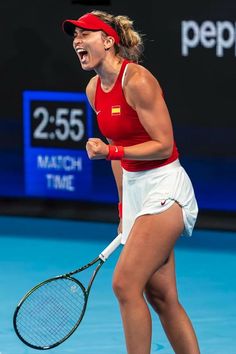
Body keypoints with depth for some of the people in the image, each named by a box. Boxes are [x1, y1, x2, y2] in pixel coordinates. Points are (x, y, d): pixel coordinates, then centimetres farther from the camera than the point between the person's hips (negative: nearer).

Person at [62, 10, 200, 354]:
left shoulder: (137, 81, -18)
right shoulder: (94, 90, 8)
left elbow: (163, 145, -18)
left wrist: (109, 151, -24)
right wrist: (124, 206, 18)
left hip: (165, 187, -8)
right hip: (134, 188, 8)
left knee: (125, 284, -15)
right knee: (161, 296, 7)